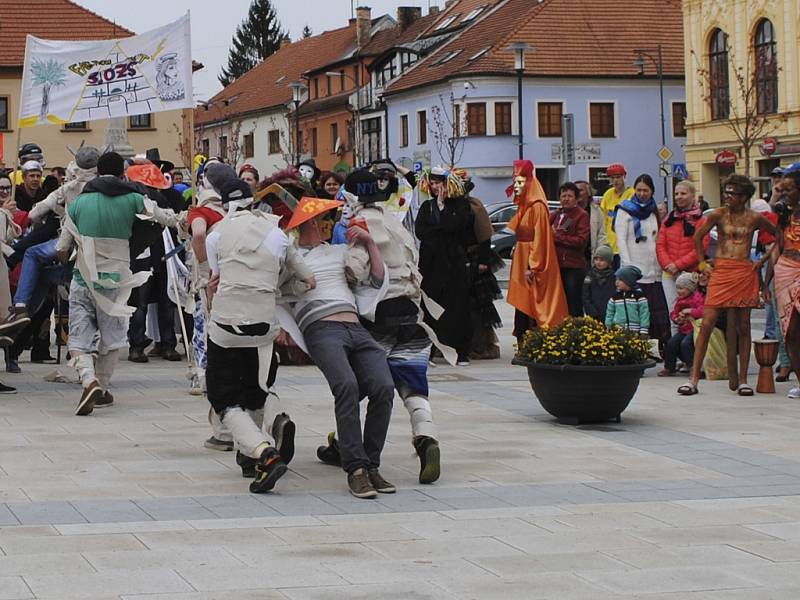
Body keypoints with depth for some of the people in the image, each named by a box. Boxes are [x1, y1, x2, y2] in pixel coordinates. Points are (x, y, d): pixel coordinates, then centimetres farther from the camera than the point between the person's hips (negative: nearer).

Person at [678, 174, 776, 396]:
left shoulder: (755, 218, 6)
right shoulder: (719, 215, 2)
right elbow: (698, 236, 10)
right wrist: (702, 263, 6)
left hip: (745, 273, 1)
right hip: (722, 271, -1)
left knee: (743, 327, 4)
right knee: (707, 323, -9)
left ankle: (742, 380, 10)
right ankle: (693, 379, -8)